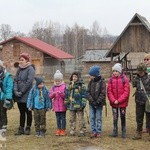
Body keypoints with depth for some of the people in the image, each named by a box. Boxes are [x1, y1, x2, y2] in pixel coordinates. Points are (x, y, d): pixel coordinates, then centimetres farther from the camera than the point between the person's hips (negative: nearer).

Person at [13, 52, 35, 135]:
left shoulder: (30, 69, -8)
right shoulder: (19, 69, 12)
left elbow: (29, 82, -16)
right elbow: (15, 80, 9)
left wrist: (22, 92, -16)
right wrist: (15, 90, -7)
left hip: (27, 95, -6)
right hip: (19, 96, 6)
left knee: (28, 112, 4)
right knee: (21, 112, 11)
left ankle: (28, 128, 13)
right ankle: (21, 129, 16)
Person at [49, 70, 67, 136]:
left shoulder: (64, 86, -4)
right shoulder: (53, 87, 7)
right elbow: (50, 96, 4)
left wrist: (61, 93, -24)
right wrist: (53, 94, -16)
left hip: (63, 105, -3)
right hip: (56, 106, 3)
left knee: (63, 118, 4)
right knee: (58, 118, 11)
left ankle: (63, 130, 11)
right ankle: (58, 129, 19)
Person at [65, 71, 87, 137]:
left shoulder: (81, 85, -5)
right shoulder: (70, 85, 11)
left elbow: (84, 95, -7)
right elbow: (67, 94, 17)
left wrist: (83, 103, -13)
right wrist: (66, 102, 14)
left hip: (79, 105, -5)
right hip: (71, 105, 5)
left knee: (80, 119, 1)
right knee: (72, 119, 10)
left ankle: (81, 131, 7)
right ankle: (72, 131, 17)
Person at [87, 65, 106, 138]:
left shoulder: (102, 82, -8)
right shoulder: (90, 82, 5)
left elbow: (103, 93, -11)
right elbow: (88, 92, 2)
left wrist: (97, 102, -15)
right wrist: (92, 101, -10)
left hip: (99, 104, -4)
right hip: (91, 104, 4)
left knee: (98, 118, 4)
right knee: (92, 117, 5)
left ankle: (98, 132, 11)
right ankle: (93, 131, 12)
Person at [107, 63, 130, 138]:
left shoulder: (125, 79, -7)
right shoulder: (111, 80, 0)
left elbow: (126, 92, -10)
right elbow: (109, 91, -1)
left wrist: (119, 100, -16)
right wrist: (113, 100, -14)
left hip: (122, 102, -2)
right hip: (114, 103, 2)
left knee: (123, 117, 9)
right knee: (115, 118, 10)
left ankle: (124, 132, 18)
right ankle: (115, 131, 19)